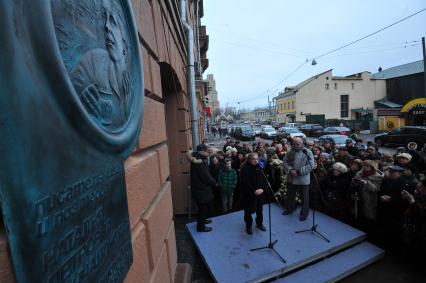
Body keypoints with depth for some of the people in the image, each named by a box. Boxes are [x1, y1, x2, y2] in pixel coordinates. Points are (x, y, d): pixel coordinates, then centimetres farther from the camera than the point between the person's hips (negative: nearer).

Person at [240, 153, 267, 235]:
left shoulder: (260, 167, 1)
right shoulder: (245, 168, -15)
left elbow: (264, 179, 3)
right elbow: (245, 183, -18)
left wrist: (262, 189, -11)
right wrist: (254, 191, -21)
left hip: (260, 193, 5)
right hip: (248, 194, -5)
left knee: (260, 210, 17)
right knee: (249, 211, 7)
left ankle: (259, 224, 39)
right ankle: (248, 227, 26)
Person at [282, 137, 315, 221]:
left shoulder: (308, 152, -10)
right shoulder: (290, 151, 2)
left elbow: (310, 166, -15)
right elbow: (285, 161, 2)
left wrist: (299, 172, -21)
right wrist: (290, 170, -15)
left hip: (303, 179, -4)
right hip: (291, 178, 4)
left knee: (304, 197, 11)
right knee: (290, 195, 19)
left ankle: (304, 213, 31)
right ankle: (290, 209, 41)